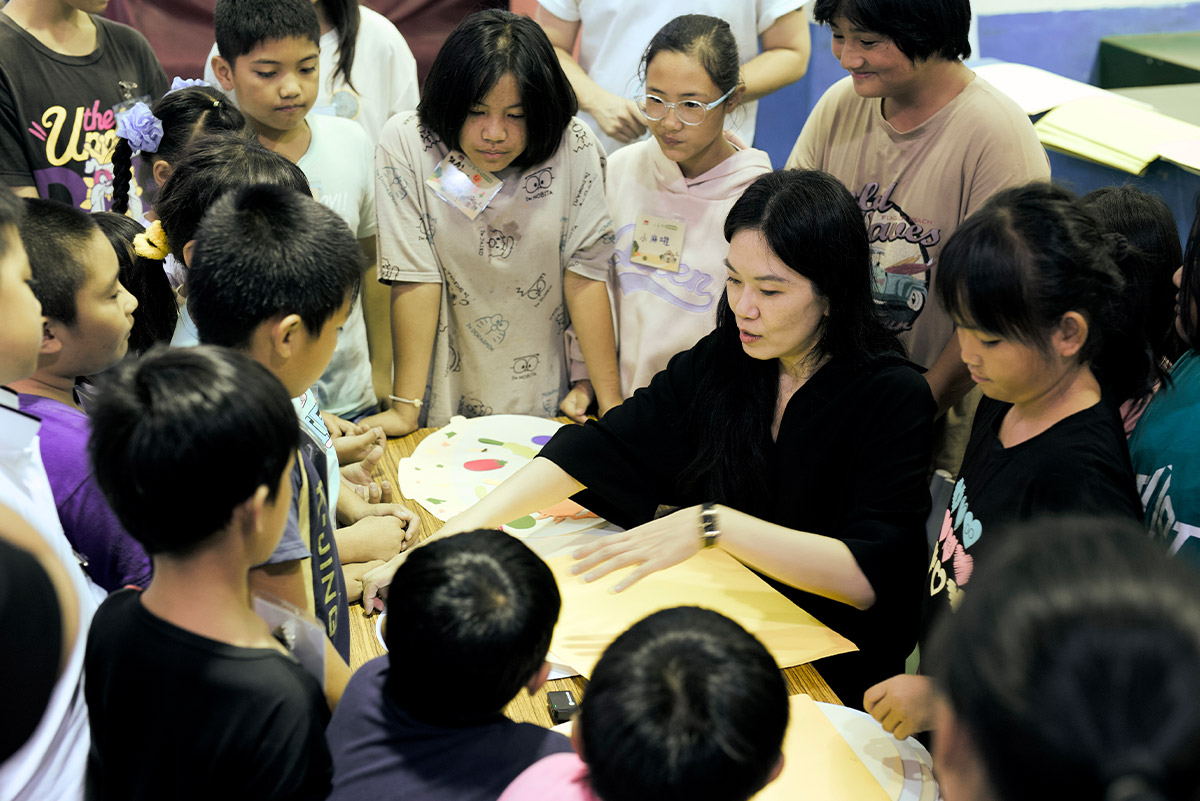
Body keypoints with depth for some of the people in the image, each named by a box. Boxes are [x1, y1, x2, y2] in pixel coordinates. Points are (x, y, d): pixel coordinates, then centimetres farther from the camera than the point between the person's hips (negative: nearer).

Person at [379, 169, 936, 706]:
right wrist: (468, 525, -18)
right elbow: (603, 448, -6)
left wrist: (712, 524, -29)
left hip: (833, 672, -4)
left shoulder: (894, 399, -14)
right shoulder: (719, 362, 0)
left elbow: (868, 575, -23)